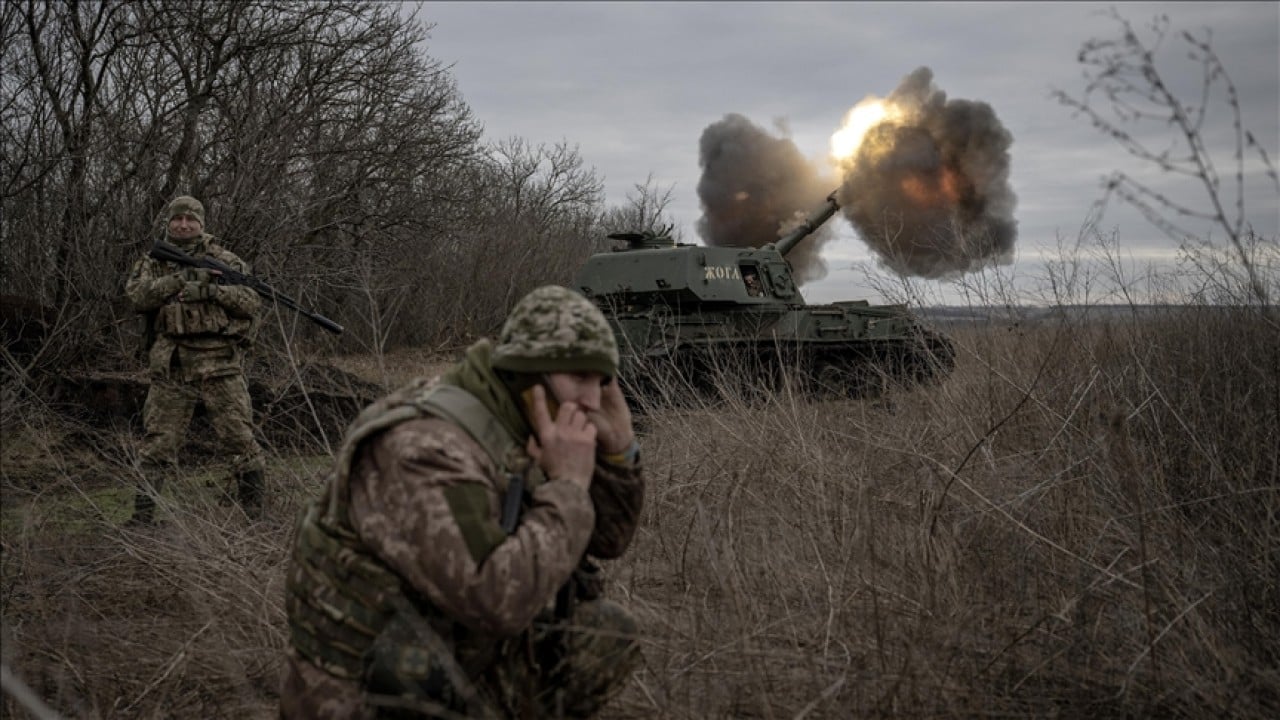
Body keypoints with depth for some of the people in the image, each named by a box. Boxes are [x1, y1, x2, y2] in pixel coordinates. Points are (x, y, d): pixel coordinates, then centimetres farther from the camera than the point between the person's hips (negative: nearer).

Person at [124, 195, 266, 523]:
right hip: (171, 366, 1)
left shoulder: (224, 259, 7)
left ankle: (255, 514, 8)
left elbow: (252, 300, -2)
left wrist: (211, 290, -16)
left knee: (240, 439, -1)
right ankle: (141, 517, 12)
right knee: (158, 444, 4)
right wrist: (178, 279, -19)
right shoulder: (153, 263, 12)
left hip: (219, 363, -1)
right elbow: (137, 296, -7)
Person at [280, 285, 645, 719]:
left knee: (606, 635, 3)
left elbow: (607, 537, 10)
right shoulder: (426, 447, -27)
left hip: (458, 667, 9)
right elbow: (499, 600, -35)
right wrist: (568, 484, -26)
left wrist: (617, 446, -6)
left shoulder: (515, 433, 1)